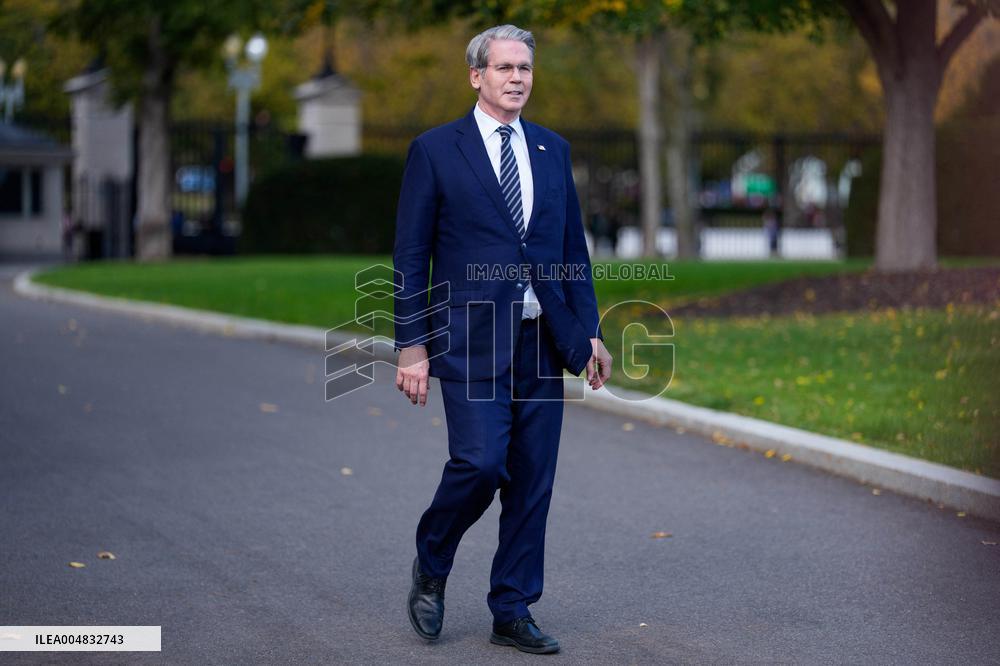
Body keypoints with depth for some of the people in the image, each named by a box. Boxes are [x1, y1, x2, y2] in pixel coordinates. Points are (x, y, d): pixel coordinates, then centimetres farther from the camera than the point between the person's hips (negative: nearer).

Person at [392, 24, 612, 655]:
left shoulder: (553, 149, 13)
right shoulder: (435, 149, -1)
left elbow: (574, 248, 15)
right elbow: (411, 256, -2)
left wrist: (590, 333, 9)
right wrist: (412, 345, -7)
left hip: (543, 341, 5)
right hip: (471, 339, -5)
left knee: (533, 480, 4)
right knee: (480, 462, -14)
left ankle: (513, 611, 15)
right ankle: (431, 566, 14)